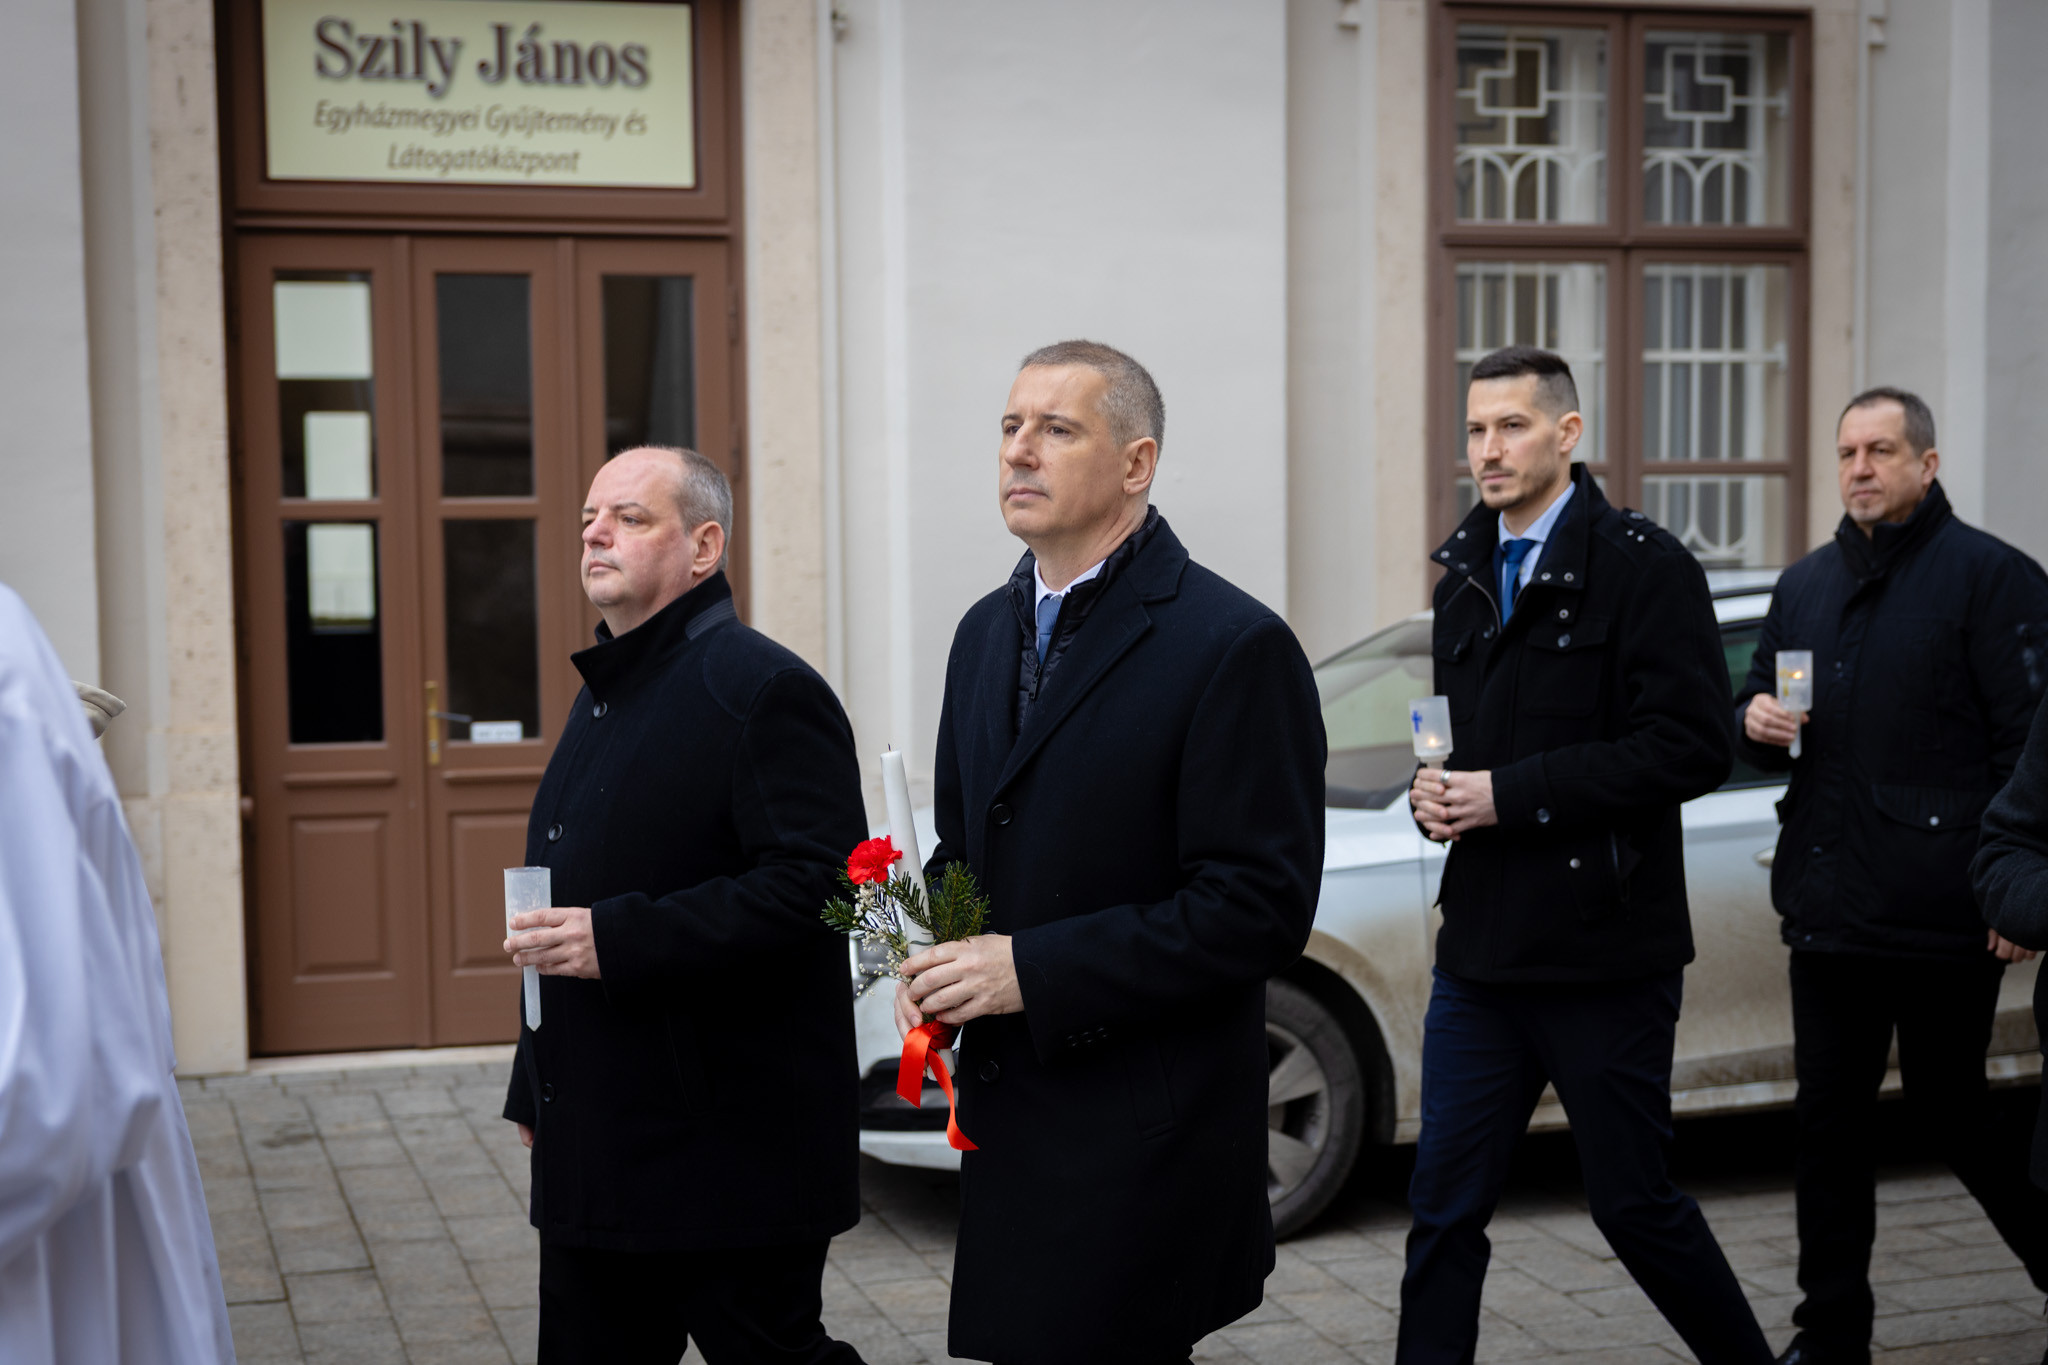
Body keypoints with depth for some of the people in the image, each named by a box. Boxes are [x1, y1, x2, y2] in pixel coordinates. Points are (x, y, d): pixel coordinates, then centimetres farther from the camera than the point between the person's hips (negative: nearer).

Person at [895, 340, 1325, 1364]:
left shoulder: (1233, 647, -13)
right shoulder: (987, 632, 12)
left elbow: (1259, 906, -17)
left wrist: (1033, 970, -20)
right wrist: (932, 956, 0)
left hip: (1146, 1139, -7)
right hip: (1008, 1116, 7)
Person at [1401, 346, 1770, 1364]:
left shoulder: (1644, 567, -9)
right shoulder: (1465, 574, 14)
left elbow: (1692, 747, -17)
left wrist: (1510, 792, -18)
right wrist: (1436, 789, 1)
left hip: (1607, 954, -6)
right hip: (1479, 950, 6)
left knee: (1635, 1205, 6)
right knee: (1443, 1208, 6)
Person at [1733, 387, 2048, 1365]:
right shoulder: (1805, 585, 15)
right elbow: (1757, 713, 24)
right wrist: (1757, 723, -1)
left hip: (1941, 915, -6)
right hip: (1829, 908, 6)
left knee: (1949, 1110, 4)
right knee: (1829, 1118, 8)